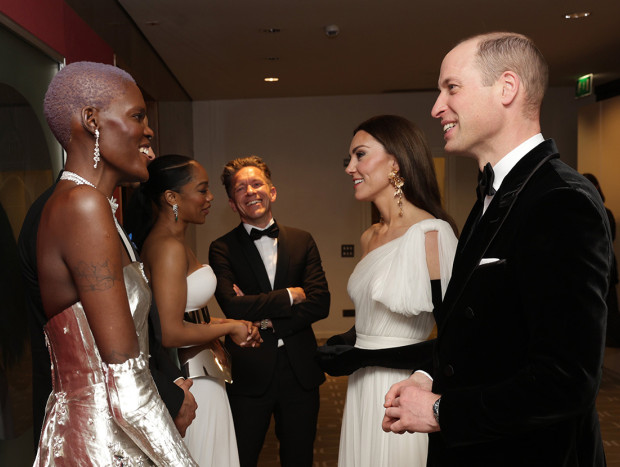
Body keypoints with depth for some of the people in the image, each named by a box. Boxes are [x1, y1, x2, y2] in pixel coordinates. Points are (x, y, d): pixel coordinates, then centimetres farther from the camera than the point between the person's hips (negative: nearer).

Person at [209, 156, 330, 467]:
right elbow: (232, 306, -17)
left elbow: (321, 303, -4)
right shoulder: (222, 249, -3)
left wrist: (268, 321, -13)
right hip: (249, 373, -2)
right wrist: (288, 296, -11)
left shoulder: (302, 241, 6)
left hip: (300, 371, 3)